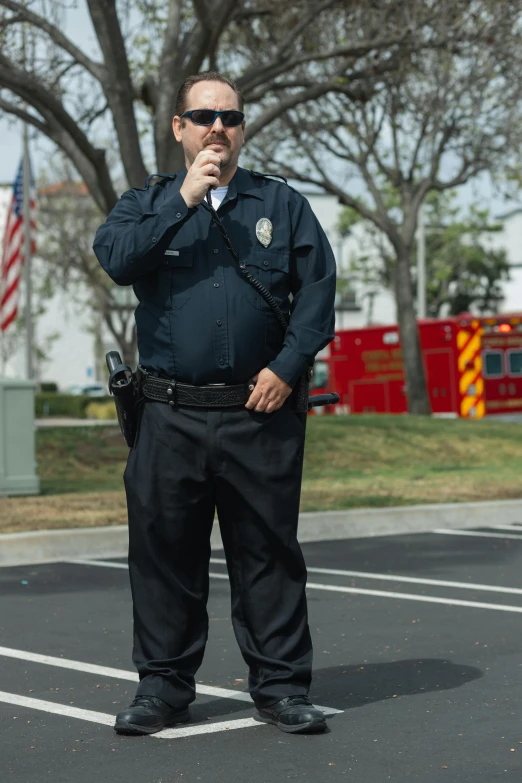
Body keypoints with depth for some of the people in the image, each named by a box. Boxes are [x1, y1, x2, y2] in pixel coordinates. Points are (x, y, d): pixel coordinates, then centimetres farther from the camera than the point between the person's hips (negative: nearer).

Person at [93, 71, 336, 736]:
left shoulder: (282, 204, 12)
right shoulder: (146, 204, 13)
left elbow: (317, 289, 6)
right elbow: (115, 258, -8)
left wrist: (287, 366, -6)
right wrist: (184, 197, -12)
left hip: (260, 414, 0)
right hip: (170, 417, 1)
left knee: (268, 553, 4)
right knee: (163, 551, 5)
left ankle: (281, 686, 13)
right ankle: (162, 686, 17)